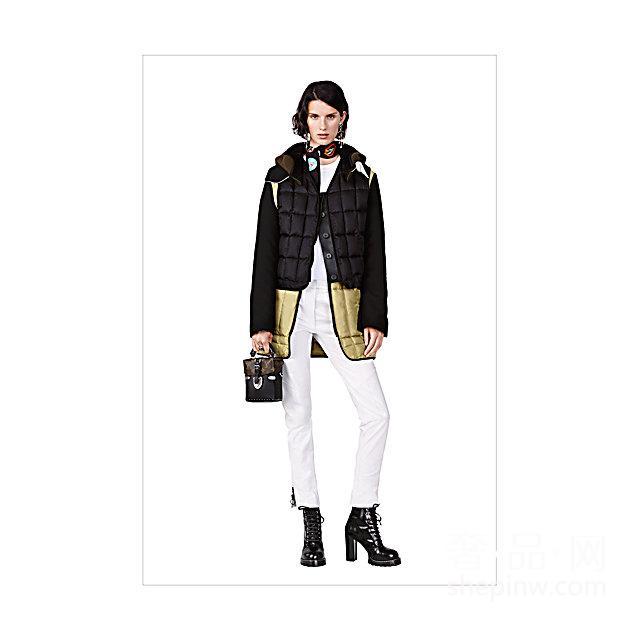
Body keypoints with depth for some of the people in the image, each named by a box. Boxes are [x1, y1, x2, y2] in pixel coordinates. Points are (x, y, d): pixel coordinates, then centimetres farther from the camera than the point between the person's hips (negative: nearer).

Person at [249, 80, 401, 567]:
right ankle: (312, 525, 17)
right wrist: (260, 323, -3)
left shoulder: (362, 175, 7)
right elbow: (265, 252, 3)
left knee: (376, 413, -6)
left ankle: (364, 518, 10)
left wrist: (375, 319, -2)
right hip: (290, 306, 0)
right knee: (297, 416, 5)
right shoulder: (282, 175, 5)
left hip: (343, 308, 1)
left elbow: (374, 253, 6)